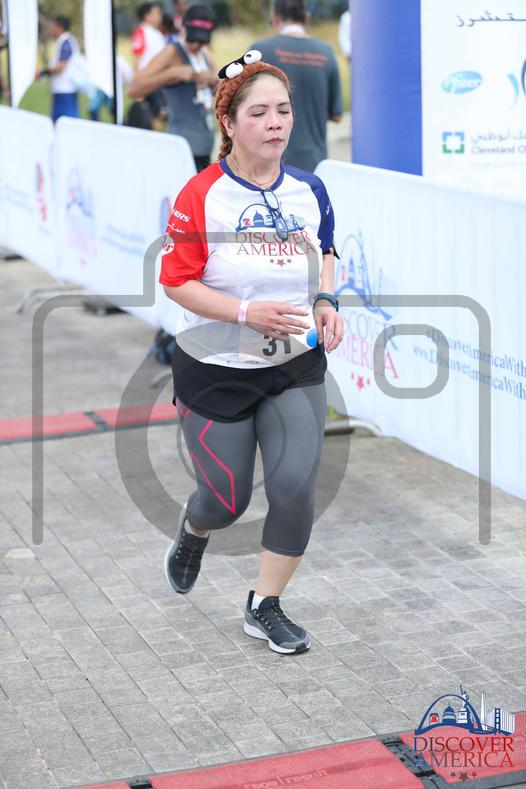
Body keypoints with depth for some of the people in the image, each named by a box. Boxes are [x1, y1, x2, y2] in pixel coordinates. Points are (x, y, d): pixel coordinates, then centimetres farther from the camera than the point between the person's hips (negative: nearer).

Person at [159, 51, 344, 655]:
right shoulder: (202, 195, -16)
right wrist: (249, 313, -25)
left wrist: (325, 301, -3)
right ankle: (194, 529, 47)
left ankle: (264, 608, 14)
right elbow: (176, 282, -14)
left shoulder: (309, 190, -2)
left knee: (295, 486, -9)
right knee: (227, 501, 7)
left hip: (296, 368, 3)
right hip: (215, 372, -3)